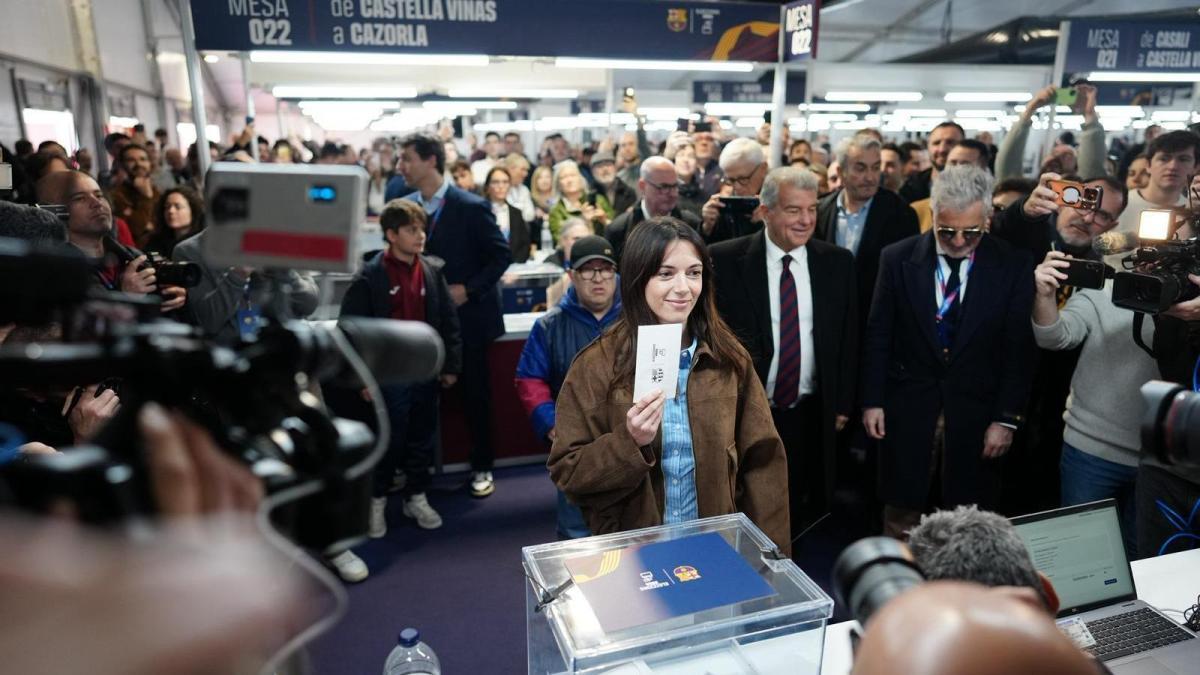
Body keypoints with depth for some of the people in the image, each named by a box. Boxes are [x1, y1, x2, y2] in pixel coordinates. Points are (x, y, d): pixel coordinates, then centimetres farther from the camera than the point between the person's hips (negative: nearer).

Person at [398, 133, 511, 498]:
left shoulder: (472, 206, -11)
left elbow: (501, 255, -9)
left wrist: (468, 289, -16)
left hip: (466, 316, -4)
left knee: (475, 394, 7)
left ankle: (482, 467, 23)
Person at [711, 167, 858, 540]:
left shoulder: (838, 262, 1)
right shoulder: (724, 260, -9)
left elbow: (849, 337, 7)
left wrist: (842, 405, 7)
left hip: (811, 416, 3)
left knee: (805, 516, 14)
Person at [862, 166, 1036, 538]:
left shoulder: (1013, 266, -4)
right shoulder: (898, 258, -3)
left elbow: (1019, 349, -1)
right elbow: (878, 336, 2)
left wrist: (1007, 418, -4)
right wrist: (872, 401, -1)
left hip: (976, 413, 0)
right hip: (907, 409, 0)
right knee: (901, 515, 10)